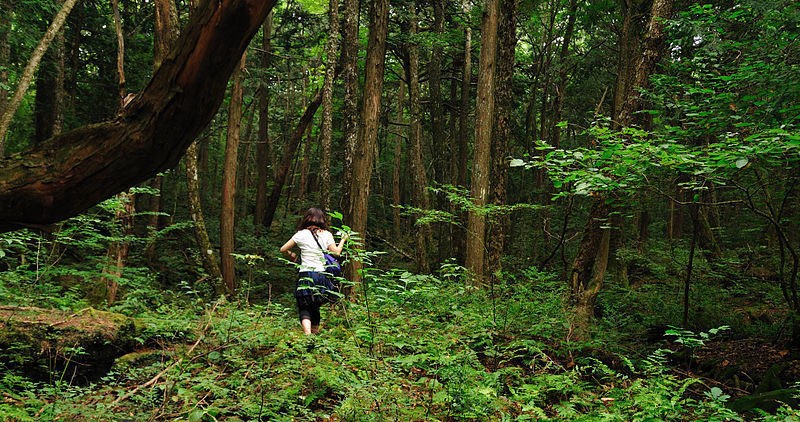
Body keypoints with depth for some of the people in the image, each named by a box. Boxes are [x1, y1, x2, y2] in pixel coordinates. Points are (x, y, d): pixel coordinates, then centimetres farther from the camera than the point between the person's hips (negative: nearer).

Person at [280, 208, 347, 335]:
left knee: (304, 308, 0)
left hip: (306, 274, -3)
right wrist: (343, 240, 18)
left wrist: (291, 256, 24)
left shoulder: (301, 234, 1)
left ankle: (308, 334, -22)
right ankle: (315, 333, 26)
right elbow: (336, 253, 3)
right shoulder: (327, 235, 4)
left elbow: (283, 249, 4)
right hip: (322, 275, 3)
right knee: (315, 308, 19)